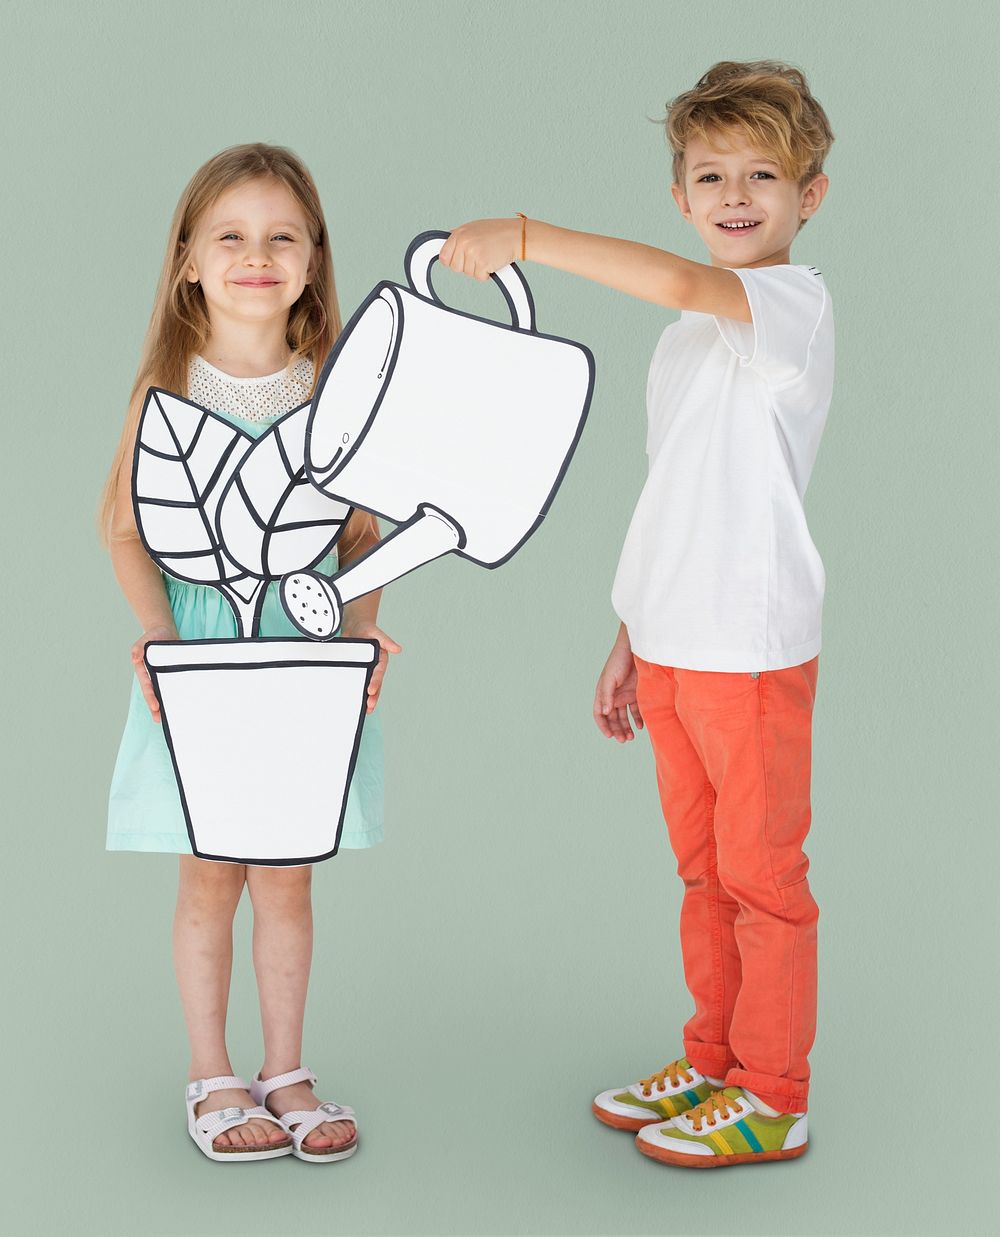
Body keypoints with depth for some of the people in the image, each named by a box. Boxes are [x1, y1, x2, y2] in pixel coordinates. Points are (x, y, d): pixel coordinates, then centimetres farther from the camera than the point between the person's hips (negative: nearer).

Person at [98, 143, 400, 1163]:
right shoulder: (167, 387, -6)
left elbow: (361, 527, 5)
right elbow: (127, 525, -3)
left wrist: (364, 625, -10)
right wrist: (156, 634, -16)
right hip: (201, 650, -1)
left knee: (286, 878, 10)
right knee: (209, 878, 7)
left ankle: (285, 1071, 26)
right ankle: (212, 1077, 24)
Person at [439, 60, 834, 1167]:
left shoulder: (795, 302, -10)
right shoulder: (687, 337, 15)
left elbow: (676, 281, -32)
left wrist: (524, 234, -29)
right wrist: (631, 639, 18)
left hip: (752, 649, -8)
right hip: (670, 646, 8)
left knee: (761, 872, 3)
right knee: (703, 868, 17)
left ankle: (771, 1097, 17)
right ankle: (713, 1064, 31)